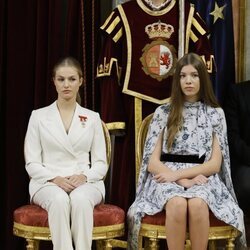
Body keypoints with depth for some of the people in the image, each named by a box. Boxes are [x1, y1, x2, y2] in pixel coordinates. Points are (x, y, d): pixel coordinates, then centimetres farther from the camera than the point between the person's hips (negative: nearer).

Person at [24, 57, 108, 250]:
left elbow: (101, 163, 8)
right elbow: (32, 163, 3)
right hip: (48, 183, -1)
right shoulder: (39, 116, 7)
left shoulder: (92, 118, 11)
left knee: (80, 199, -36)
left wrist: (84, 176, -14)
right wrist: (55, 178, -15)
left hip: (85, 183, 1)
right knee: (60, 200, -36)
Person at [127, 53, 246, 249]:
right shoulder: (163, 113, 9)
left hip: (202, 178, 0)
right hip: (167, 178, 0)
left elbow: (215, 164, 3)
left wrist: (178, 174, -11)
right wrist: (184, 181, -13)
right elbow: (152, 162, 3)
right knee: (177, 204, -36)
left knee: (197, 204, -36)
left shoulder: (215, 114, 9)